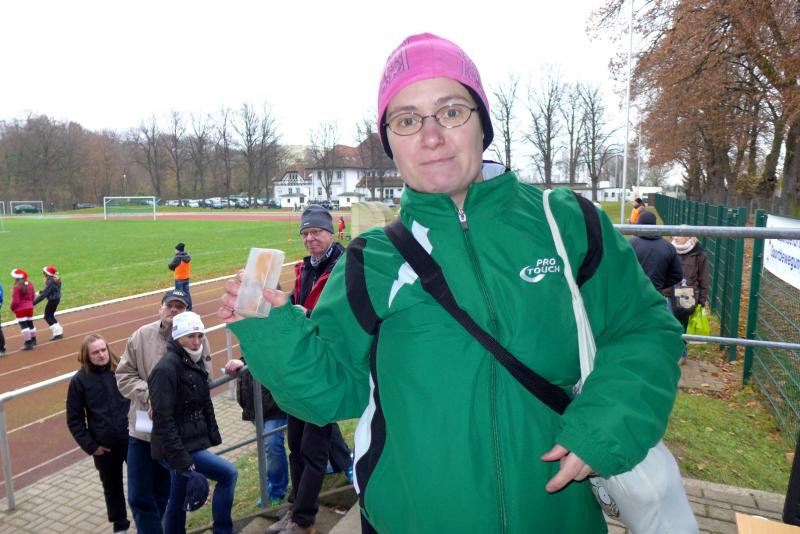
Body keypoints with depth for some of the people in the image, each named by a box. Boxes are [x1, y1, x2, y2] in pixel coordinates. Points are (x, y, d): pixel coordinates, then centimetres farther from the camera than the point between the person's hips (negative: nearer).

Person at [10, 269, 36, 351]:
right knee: (30, 323, 20)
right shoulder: (30, 284, 3)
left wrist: (12, 308, -1)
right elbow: (33, 295, 12)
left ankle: (28, 343, -7)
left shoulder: (17, 287, -20)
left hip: (20, 309, -8)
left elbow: (15, 301, -18)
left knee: (23, 325, -5)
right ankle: (33, 340, 33)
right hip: (30, 307, 8)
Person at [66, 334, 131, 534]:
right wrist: (90, 445, -6)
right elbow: (74, 419, -2)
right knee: (112, 486, 17)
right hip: (104, 446, 0)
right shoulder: (79, 380, -8)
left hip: (133, 439, 0)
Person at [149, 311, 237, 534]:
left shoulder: (194, 364, 8)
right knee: (228, 474, -10)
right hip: (177, 449, -9)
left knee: (177, 502, 18)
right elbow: (163, 420, -23)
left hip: (190, 444, 9)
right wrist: (181, 459, -24)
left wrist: (211, 437, 10)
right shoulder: (167, 368, -20)